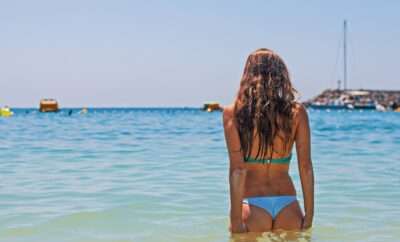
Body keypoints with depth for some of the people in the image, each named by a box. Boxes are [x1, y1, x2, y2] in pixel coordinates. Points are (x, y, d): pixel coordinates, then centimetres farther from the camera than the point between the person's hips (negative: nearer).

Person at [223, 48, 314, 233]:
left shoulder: (233, 113, -5)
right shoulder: (297, 112, 0)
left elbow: (237, 169, -10)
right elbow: (305, 168, 0)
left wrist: (235, 219, -8)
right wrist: (309, 215, 6)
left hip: (252, 205, -2)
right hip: (287, 204, 2)